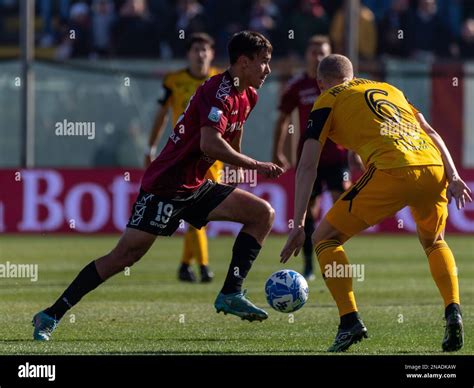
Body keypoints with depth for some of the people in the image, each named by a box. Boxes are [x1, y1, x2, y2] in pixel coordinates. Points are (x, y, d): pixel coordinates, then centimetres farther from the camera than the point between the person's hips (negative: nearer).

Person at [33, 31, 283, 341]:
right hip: (165, 187, -9)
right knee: (124, 255, -13)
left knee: (264, 213, 0)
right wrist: (256, 166, -26)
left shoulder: (247, 96, 9)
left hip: (195, 187, 9)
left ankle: (231, 295, -3)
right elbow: (210, 144, -32)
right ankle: (51, 315, -6)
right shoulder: (218, 91, -19)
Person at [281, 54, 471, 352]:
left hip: (391, 171, -5)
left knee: (325, 238, 11)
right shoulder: (388, 89, 33)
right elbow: (430, 132, 21)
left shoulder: (327, 101, 18)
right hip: (434, 167, 5)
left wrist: (299, 224, 8)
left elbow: (307, 165, 10)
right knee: (434, 242, 32)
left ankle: (350, 321, -3)